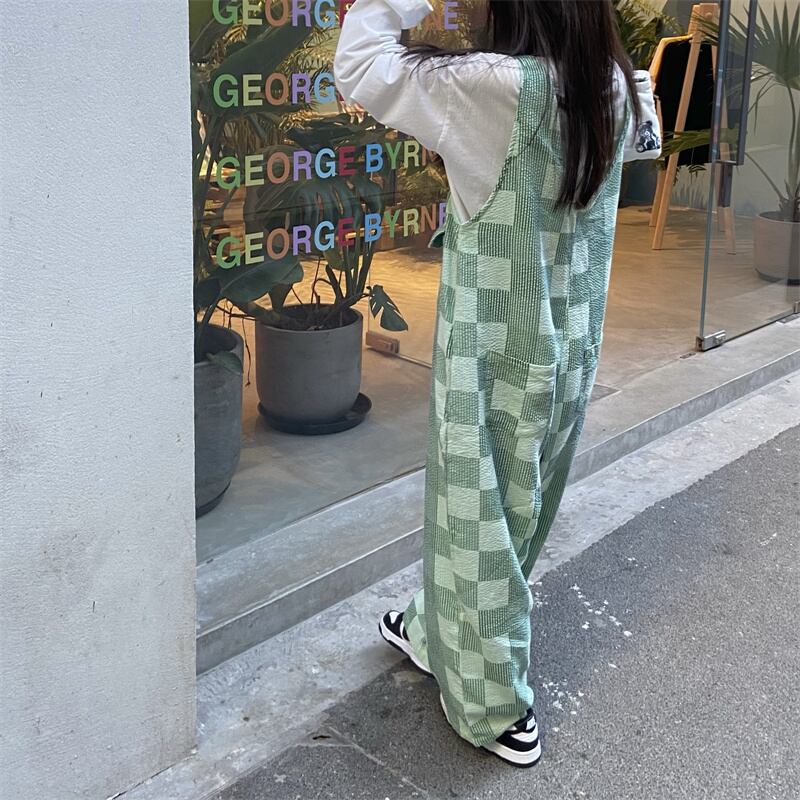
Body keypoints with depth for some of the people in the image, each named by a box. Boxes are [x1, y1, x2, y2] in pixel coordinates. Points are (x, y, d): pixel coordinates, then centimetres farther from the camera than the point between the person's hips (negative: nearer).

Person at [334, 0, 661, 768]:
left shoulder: (498, 87, -24)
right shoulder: (617, 90, -2)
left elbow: (359, 67, -21)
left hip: (496, 352, -7)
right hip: (571, 347, 7)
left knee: (481, 513, 9)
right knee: (515, 505, 22)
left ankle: (500, 709, 22)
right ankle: (440, 633, 46)